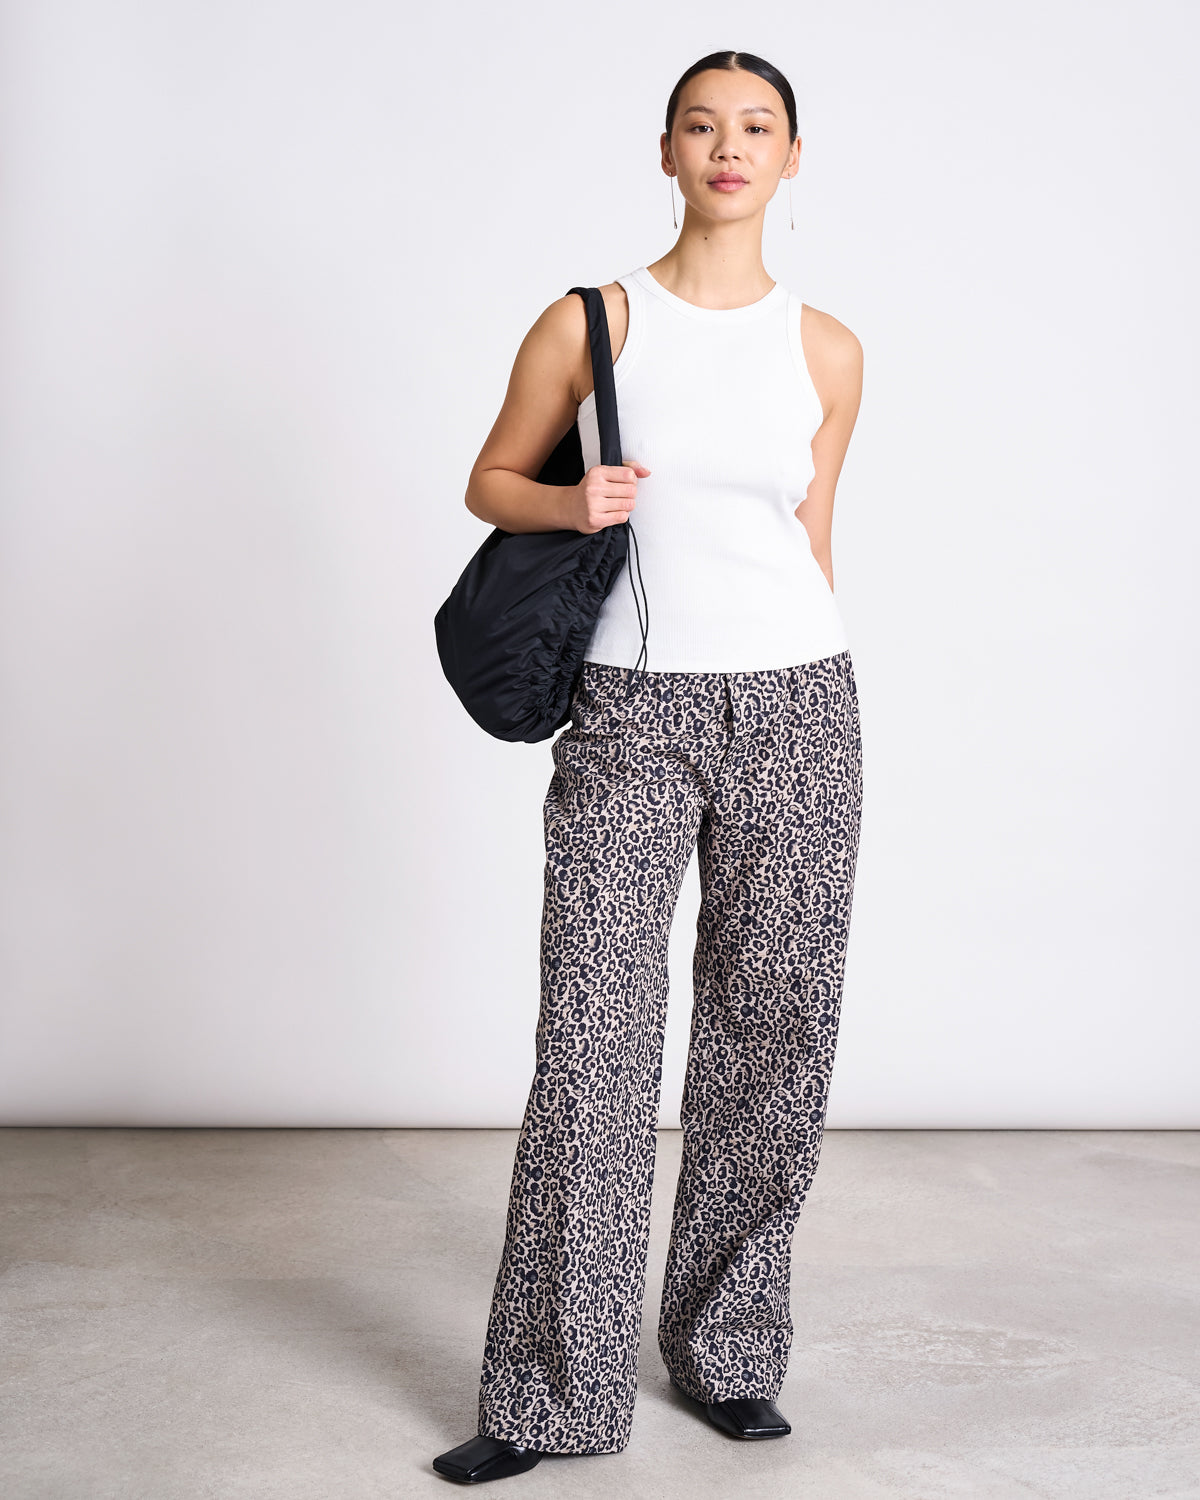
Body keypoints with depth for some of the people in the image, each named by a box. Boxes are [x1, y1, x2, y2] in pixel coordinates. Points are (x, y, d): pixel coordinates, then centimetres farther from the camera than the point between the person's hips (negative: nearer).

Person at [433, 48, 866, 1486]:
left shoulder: (824, 349, 7)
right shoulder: (589, 325, 2)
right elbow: (491, 481, 11)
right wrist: (572, 504, -10)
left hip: (793, 706, 2)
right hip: (630, 713, -2)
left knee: (767, 1032, 6)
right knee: (592, 1040, -5)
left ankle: (727, 1353, 22)